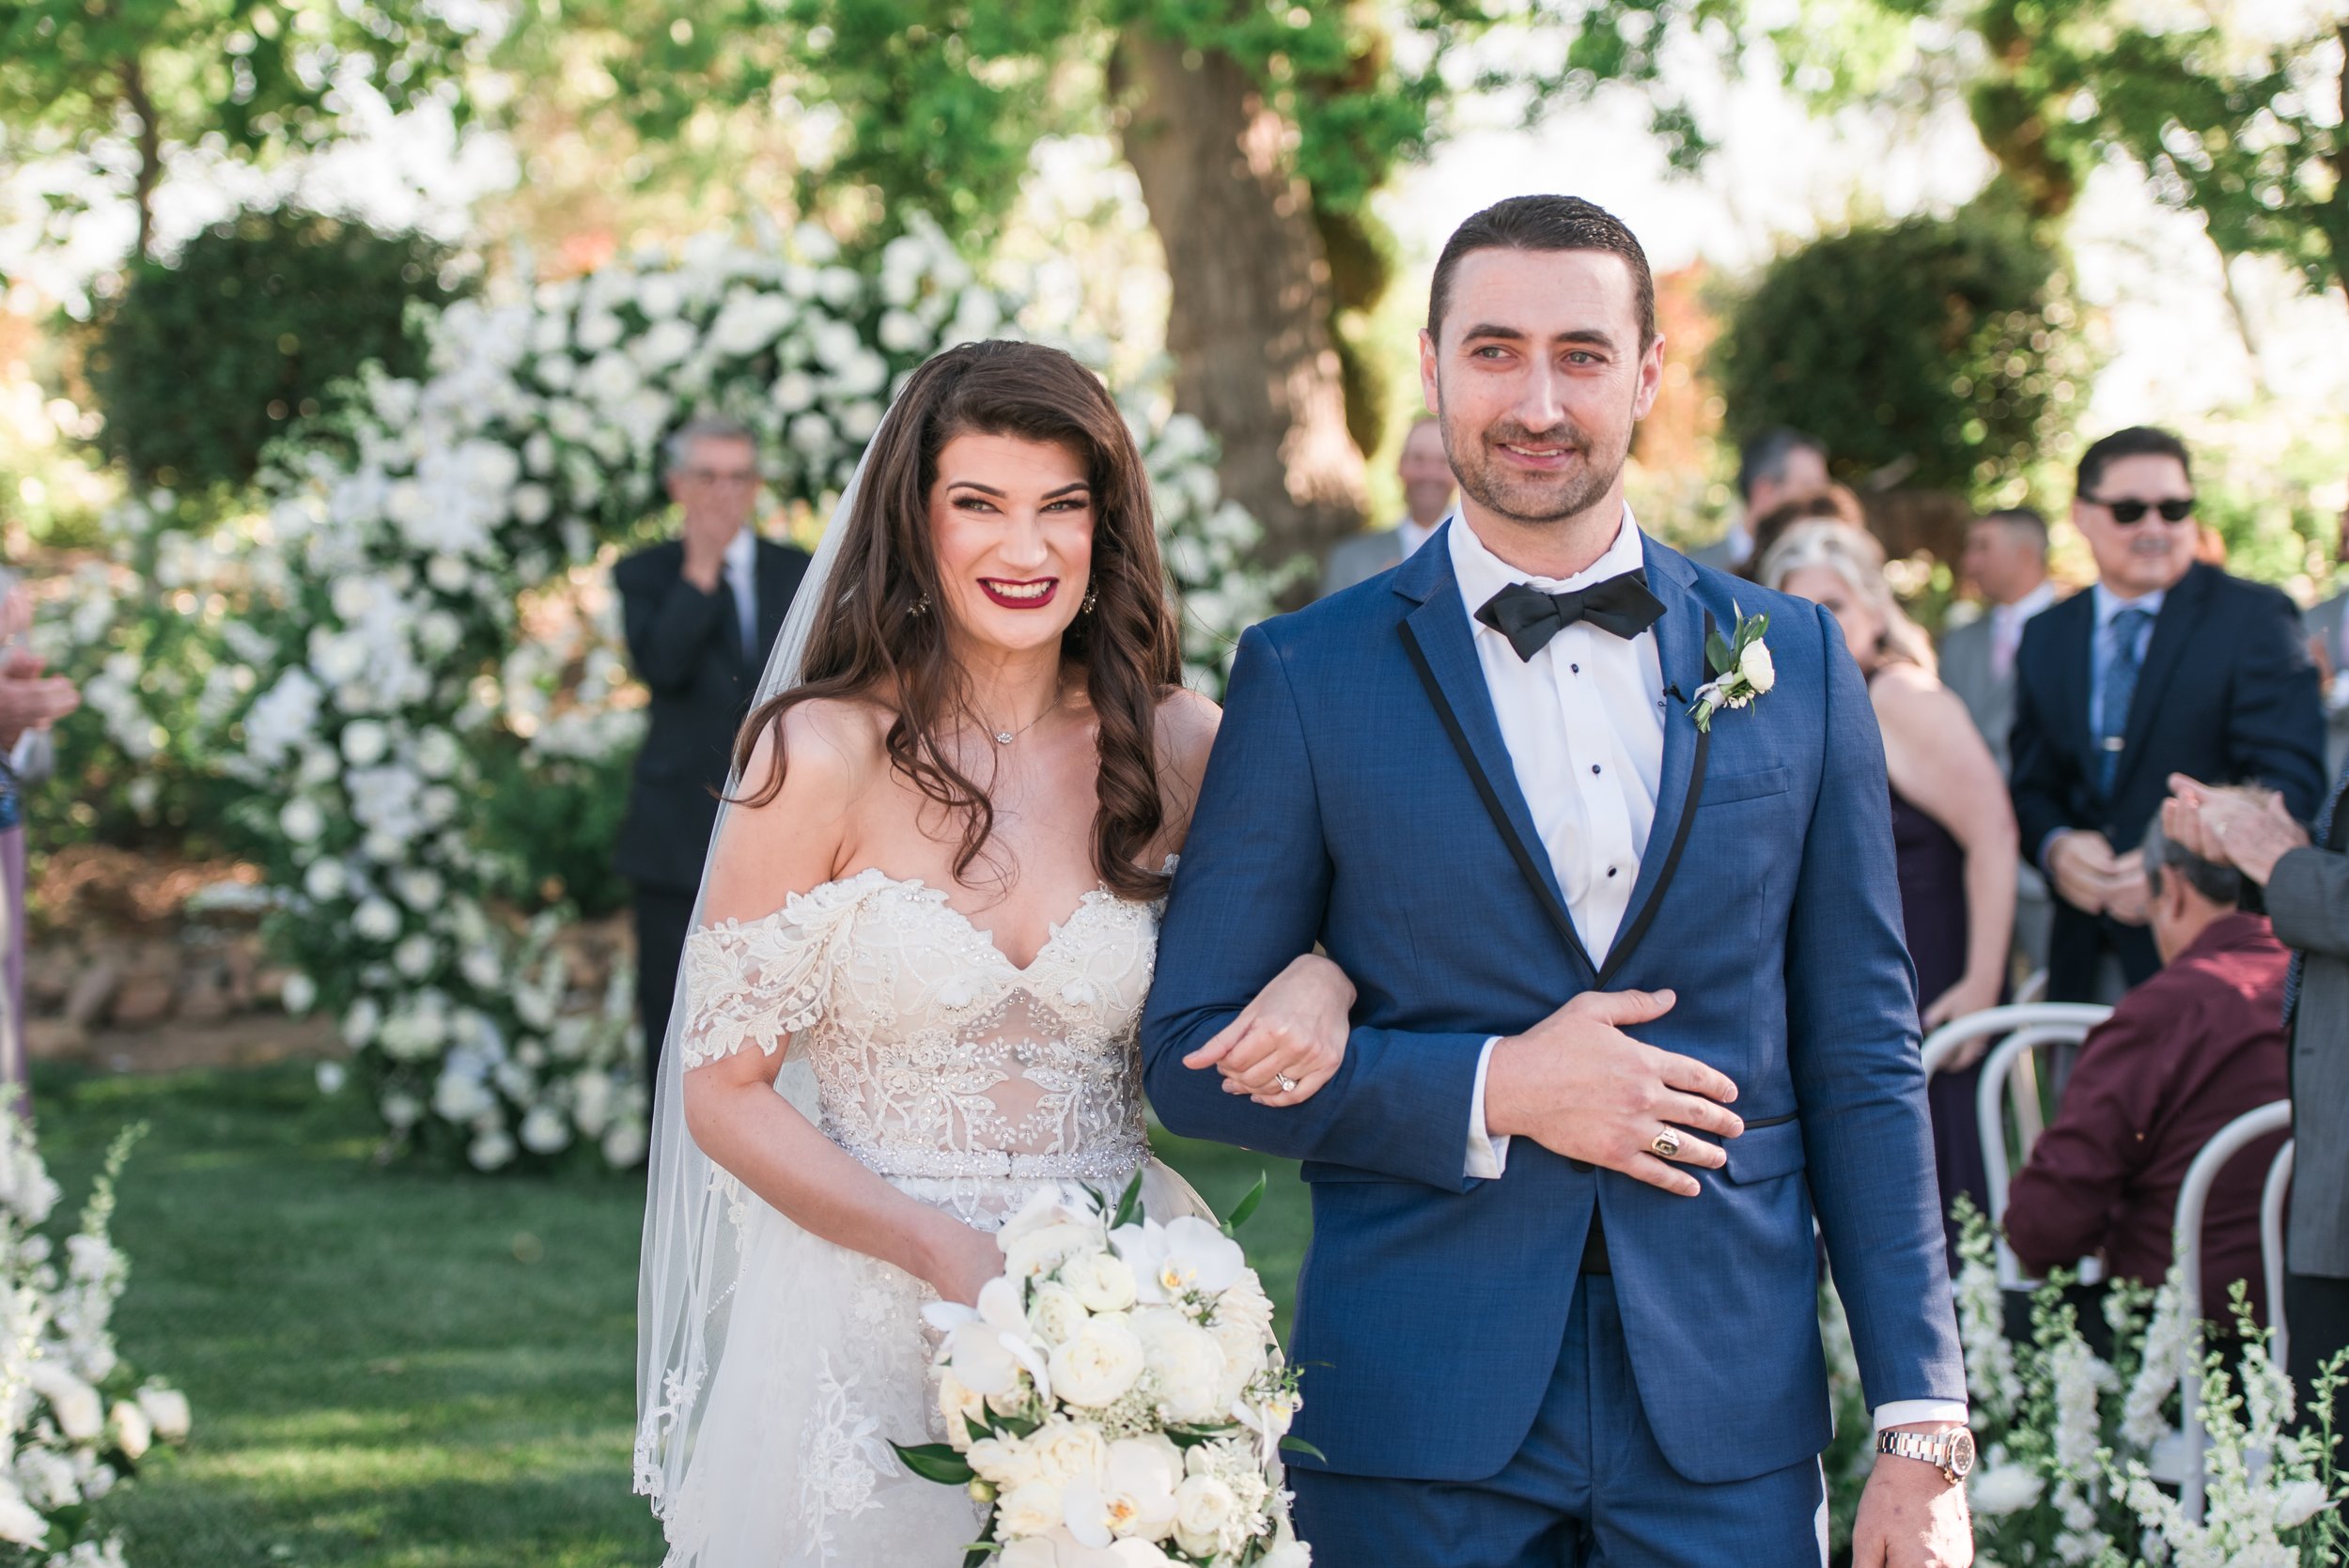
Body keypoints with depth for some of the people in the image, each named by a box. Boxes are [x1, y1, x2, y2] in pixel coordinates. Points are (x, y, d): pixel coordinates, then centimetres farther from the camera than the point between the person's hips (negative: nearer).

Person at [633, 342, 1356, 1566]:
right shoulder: (824, 758, -9)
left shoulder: (1175, 751, 0)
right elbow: (724, 1094, -7)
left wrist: (1322, 981, -13)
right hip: (865, 1317, -3)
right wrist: (945, 1251, -19)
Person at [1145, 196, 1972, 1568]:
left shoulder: (1795, 661, 6)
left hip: (1729, 1426, 2)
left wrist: (1924, 1429, 1)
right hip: (1421, 1424, -1)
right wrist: (1491, 1090, -13)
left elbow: (1863, 1058, 6)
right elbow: (1195, 1053, 0)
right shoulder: (1309, 677, 0)